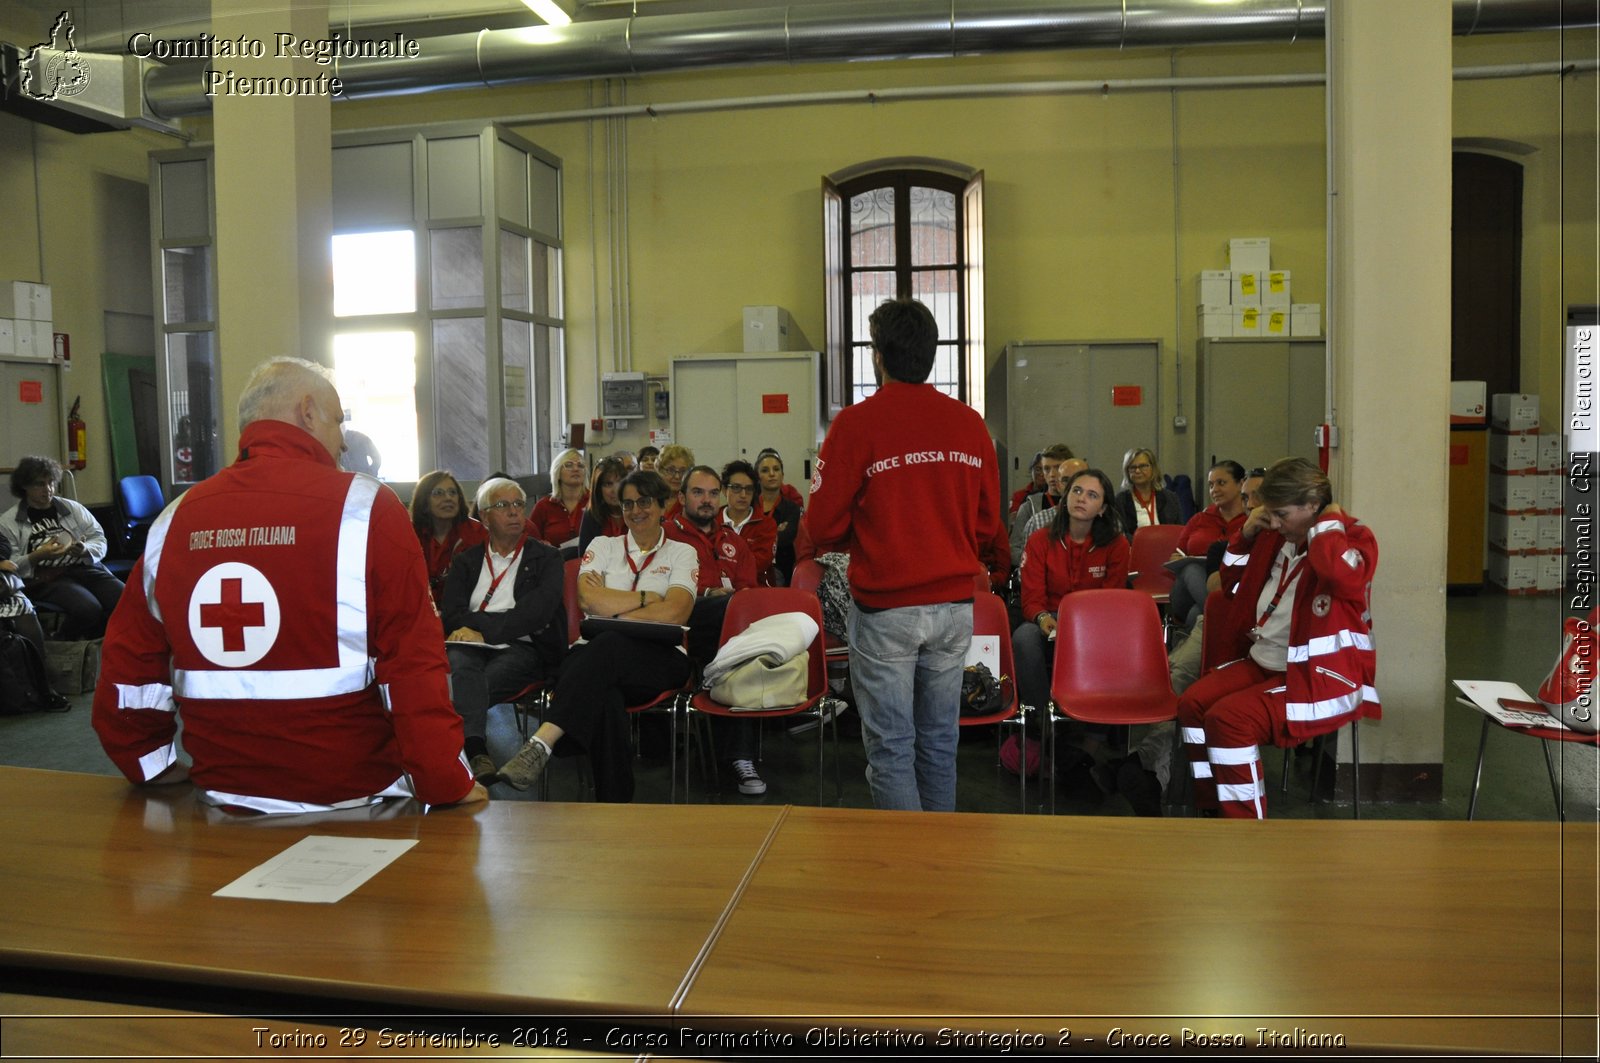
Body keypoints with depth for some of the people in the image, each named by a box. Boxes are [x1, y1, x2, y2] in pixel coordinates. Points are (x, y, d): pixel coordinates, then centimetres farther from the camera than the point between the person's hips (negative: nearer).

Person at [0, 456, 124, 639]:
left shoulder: (72, 508, 18)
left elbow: (99, 539, 14)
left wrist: (85, 550, -8)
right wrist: (38, 556, -15)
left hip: (85, 567, 4)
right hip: (46, 579, -4)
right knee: (88, 609, -35)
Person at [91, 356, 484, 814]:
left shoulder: (175, 520, 3)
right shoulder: (365, 510, -13)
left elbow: (127, 666, 9)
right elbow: (414, 668, -16)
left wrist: (154, 767, 21)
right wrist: (449, 786, -9)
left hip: (226, 799, 5)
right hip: (357, 800, -5)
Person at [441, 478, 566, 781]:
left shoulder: (546, 557, 14)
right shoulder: (467, 560, 22)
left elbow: (538, 613, -2)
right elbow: (451, 613, 8)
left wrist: (484, 628, -8)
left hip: (521, 647, -1)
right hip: (471, 646, 1)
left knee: (464, 687, -32)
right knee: (463, 670, -35)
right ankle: (477, 754, -53)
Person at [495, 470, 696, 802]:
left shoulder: (681, 553, 15)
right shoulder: (603, 545, 23)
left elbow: (675, 613, -5)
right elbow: (588, 599, 1)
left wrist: (611, 607, -4)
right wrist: (646, 599, 1)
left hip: (659, 658, -1)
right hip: (597, 653, 2)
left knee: (607, 647, -40)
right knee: (604, 695, -40)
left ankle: (543, 741, -50)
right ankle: (613, 801, -43)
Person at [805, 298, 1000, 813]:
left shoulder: (856, 423, -10)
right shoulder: (970, 423, 2)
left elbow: (823, 524, -8)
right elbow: (987, 518, 10)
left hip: (886, 604, -4)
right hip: (955, 602, 5)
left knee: (890, 746, 4)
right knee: (940, 741, 16)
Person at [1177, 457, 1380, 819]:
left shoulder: (1353, 538, -10)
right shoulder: (1277, 538, 10)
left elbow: (1341, 573, -36)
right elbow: (1233, 584, 24)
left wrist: (1327, 524, -19)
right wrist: (1246, 533, 8)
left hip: (1324, 676, -8)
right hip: (1264, 662, 8)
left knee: (1229, 718, -24)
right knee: (1192, 703, -9)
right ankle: (1213, 811, 4)